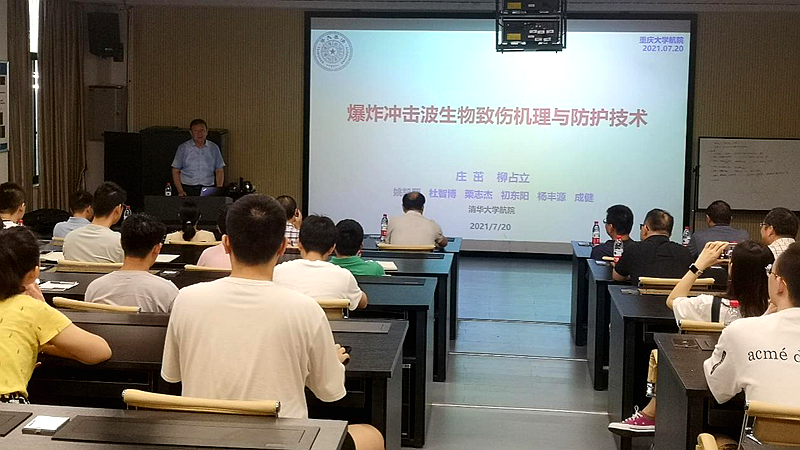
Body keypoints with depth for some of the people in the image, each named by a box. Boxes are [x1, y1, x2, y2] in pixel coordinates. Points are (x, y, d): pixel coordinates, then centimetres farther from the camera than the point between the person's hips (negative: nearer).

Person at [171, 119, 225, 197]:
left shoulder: (213, 148, 12)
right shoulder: (183, 148, 7)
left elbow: (219, 171, 14)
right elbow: (175, 171, 8)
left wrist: (219, 189, -1)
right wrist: (180, 190, -5)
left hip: (208, 189, 1)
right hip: (188, 188, -1)